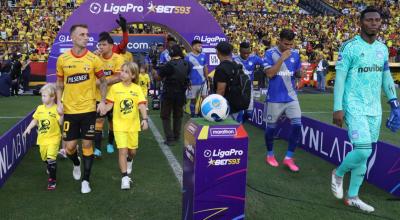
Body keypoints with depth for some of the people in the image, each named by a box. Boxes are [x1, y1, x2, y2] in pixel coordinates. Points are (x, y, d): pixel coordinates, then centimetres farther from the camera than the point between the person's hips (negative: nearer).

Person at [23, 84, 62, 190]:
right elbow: (35, 120, 14)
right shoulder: (40, 108, 4)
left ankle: (52, 179, -2)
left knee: (51, 158, -15)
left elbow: (61, 122, -18)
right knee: (44, 158, 20)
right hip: (42, 138, 6)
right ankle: (50, 169, 51)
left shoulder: (56, 109, -13)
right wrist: (28, 128, 3)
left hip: (53, 138, -6)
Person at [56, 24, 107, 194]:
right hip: (69, 110, 1)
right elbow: (60, 83, 9)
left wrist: (102, 101, -6)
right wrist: (59, 102, -4)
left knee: (87, 144, 3)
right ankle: (76, 164, 40)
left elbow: (103, 81, 5)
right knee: (69, 146, 4)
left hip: (88, 109, -1)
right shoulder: (62, 59, -1)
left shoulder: (94, 59, -5)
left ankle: (85, 180, 17)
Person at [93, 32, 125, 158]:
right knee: (98, 121, -4)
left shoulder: (118, 59, -11)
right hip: (99, 97, 2)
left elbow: (118, 77, -19)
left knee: (112, 121, 14)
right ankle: (97, 148, -3)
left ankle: (110, 143, 33)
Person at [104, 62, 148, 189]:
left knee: (132, 150, 13)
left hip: (133, 125, 2)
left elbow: (141, 105, -9)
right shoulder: (115, 87, -3)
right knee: (123, 150, -9)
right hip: (119, 125, -1)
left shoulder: (137, 88, -3)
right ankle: (125, 177, -1)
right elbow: (110, 104, -1)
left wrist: (145, 119, -21)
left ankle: (129, 161, 49)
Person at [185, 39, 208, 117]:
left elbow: (205, 68, 12)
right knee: (193, 100, 7)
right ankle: (193, 115, 19)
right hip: (193, 83, -3)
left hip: (202, 82, 3)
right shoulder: (188, 57, -7)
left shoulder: (203, 55, 4)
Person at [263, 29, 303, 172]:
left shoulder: (295, 54, 4)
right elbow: (269, 73, -19)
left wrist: (300, 73, -9)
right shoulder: (270, 53, -9)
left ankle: (289, 157, 6)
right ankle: (270, 154, 30)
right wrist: (282, 58, -23)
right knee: (271, 126, 8)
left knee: (297, 124, -7)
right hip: (275, 98, -3)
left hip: (291, 96, 3)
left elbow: (297, 73, 14)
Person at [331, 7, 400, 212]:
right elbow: (339, 79, -11)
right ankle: (338, 173, 15)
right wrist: (337, 108, -14)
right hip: (354, 108, -6)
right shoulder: (349, 47, -9)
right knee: (363, 151, -16)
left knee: (365, 153, 9)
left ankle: (352, 196, 22)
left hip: (374, 109, 6)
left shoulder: (383, 48, 10)